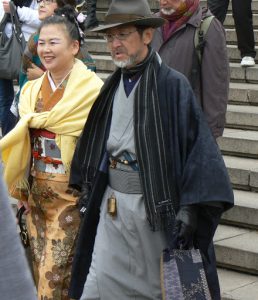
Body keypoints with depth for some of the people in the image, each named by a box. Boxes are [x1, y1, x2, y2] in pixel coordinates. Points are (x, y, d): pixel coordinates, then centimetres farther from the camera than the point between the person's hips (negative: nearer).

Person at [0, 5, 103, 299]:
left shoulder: (91, 88, -12)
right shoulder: (32, 89, 8)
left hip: (71, 192, -6)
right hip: (36, 190, 6)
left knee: (53, 276, -6)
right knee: (41, 269, 11)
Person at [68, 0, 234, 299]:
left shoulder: (172, 85, -11)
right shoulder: (112, 87, 8)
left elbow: (197, 146, -15)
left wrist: (189, 209, -20)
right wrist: (86, 187, 16)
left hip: (154, 205, -5)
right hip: (111, 203, 5)